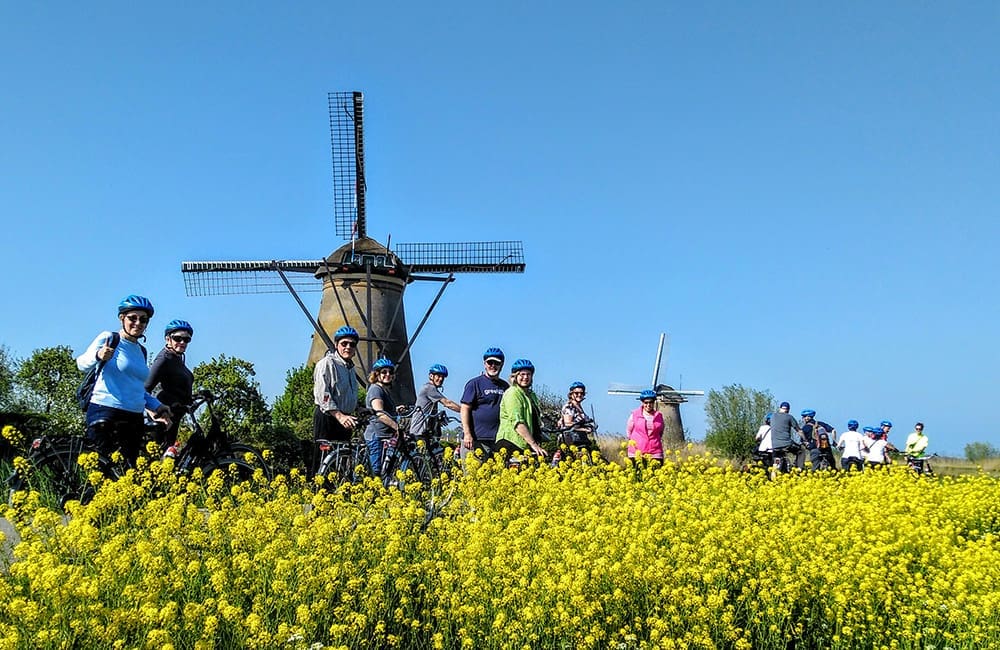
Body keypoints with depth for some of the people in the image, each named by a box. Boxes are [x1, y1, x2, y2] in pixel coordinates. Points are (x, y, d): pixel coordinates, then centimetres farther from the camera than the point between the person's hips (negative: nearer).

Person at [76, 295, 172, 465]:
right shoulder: (109, 339, -1)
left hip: (134, 420, 7)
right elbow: (82, 364, -10)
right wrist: (98, 356, -31)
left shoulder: (141, 351, 18)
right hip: (105, 415, -6)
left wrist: (158, 406, 14)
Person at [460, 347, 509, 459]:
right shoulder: (475, 383, 1)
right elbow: (465, 409, -4)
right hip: (476, 440, -5)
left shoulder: (505, 386, 17)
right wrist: (467, 434, -13)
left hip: (499, 440, 5)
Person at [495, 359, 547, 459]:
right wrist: (533, 444, -24)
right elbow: (518, 423, -19)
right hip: (511, 444, -8)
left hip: (526, 445, 8)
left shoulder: (532, 395, 18)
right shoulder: (512, 393, -8)